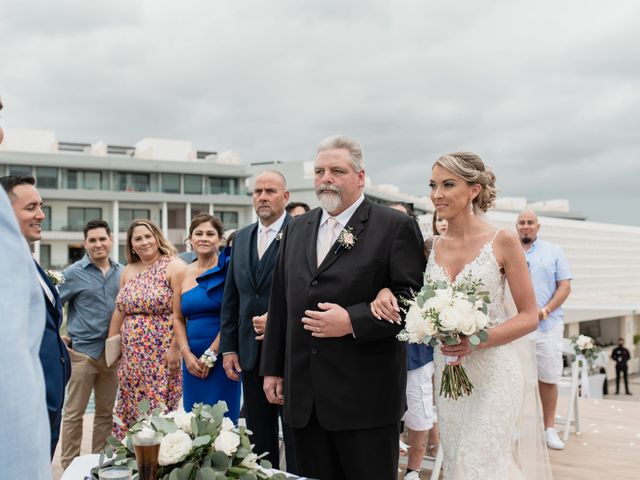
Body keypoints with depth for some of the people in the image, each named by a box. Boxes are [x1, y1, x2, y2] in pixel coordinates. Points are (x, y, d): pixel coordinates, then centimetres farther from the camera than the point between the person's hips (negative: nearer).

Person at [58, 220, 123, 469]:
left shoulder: (122, 272, 6)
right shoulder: (73, 273, -5)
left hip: (112, 352, 4)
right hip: (82, 352, -4)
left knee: (106, 412, 12)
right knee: (74, 413, 2)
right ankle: (70, 466, 12)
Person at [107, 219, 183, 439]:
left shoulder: (173, 266, -7)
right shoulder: (128, 272, 13)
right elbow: (119, 311, 17)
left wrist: (175, 348, -18)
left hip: (162, 355, -6)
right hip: (131, 356, 6)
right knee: (129, 411, 9)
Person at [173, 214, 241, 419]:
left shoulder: (227, 268, -5)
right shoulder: (183, 274, 10)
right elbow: (178, 318, 12)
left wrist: (211, 354, -11)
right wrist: (186, 354, -1)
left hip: (221, 356, -5)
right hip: (193, 359, 5)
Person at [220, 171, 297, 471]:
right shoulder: (241, 238, 13)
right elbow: (231, 298, 14)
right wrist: (229, 347, 10)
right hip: (251, 353, 6)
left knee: (295, 435, 5)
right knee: (259, 436, 14)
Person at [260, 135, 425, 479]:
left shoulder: (395, 227, -4)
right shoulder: (296, 229, 13)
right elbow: (280, 303, 16)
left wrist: (353, 321, -20)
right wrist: (273, 368, 15)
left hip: (366, 398, -5)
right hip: (303, 397, 5)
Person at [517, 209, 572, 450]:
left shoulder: (553, 252, 9)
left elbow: (565, 286, 4)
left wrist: (545, 310, -10)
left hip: (548, 325, 0)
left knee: (548, 379, 3)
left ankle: (549, 429, 14)